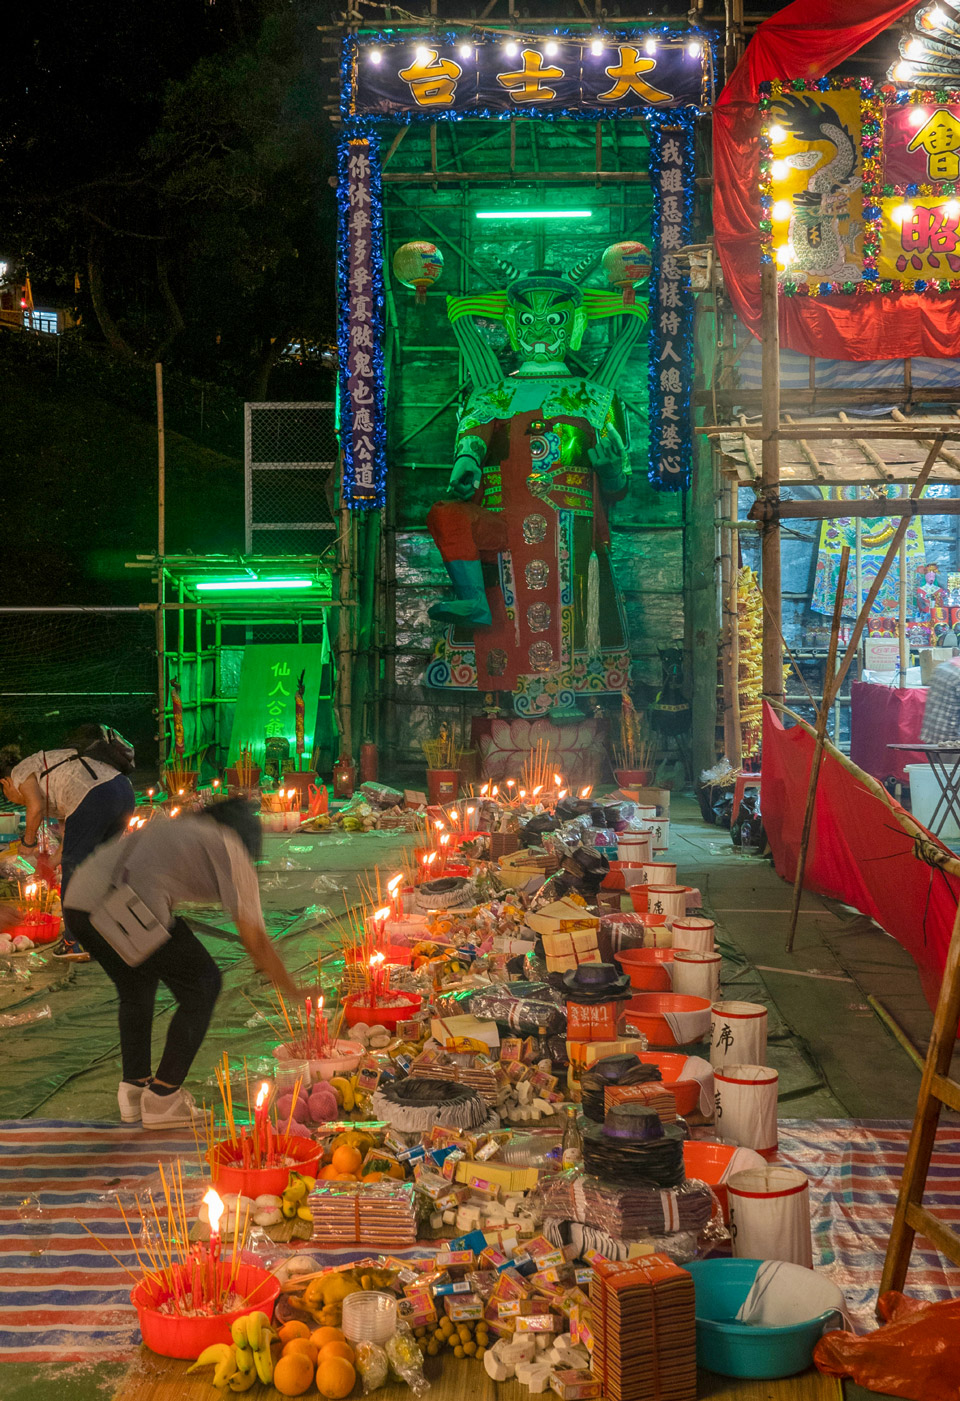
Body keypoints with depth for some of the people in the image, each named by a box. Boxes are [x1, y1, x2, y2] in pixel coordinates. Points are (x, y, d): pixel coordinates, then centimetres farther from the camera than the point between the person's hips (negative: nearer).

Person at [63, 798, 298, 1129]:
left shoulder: (174, 827, 34)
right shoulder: (232, 850, 16)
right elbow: (254, 941, 15)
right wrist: (297, 994, 24)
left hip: (76, 902, 7)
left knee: (135, 987, 30)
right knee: (201, 986, 13)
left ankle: (133, 1089, 30)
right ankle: (162, 1098, 15)